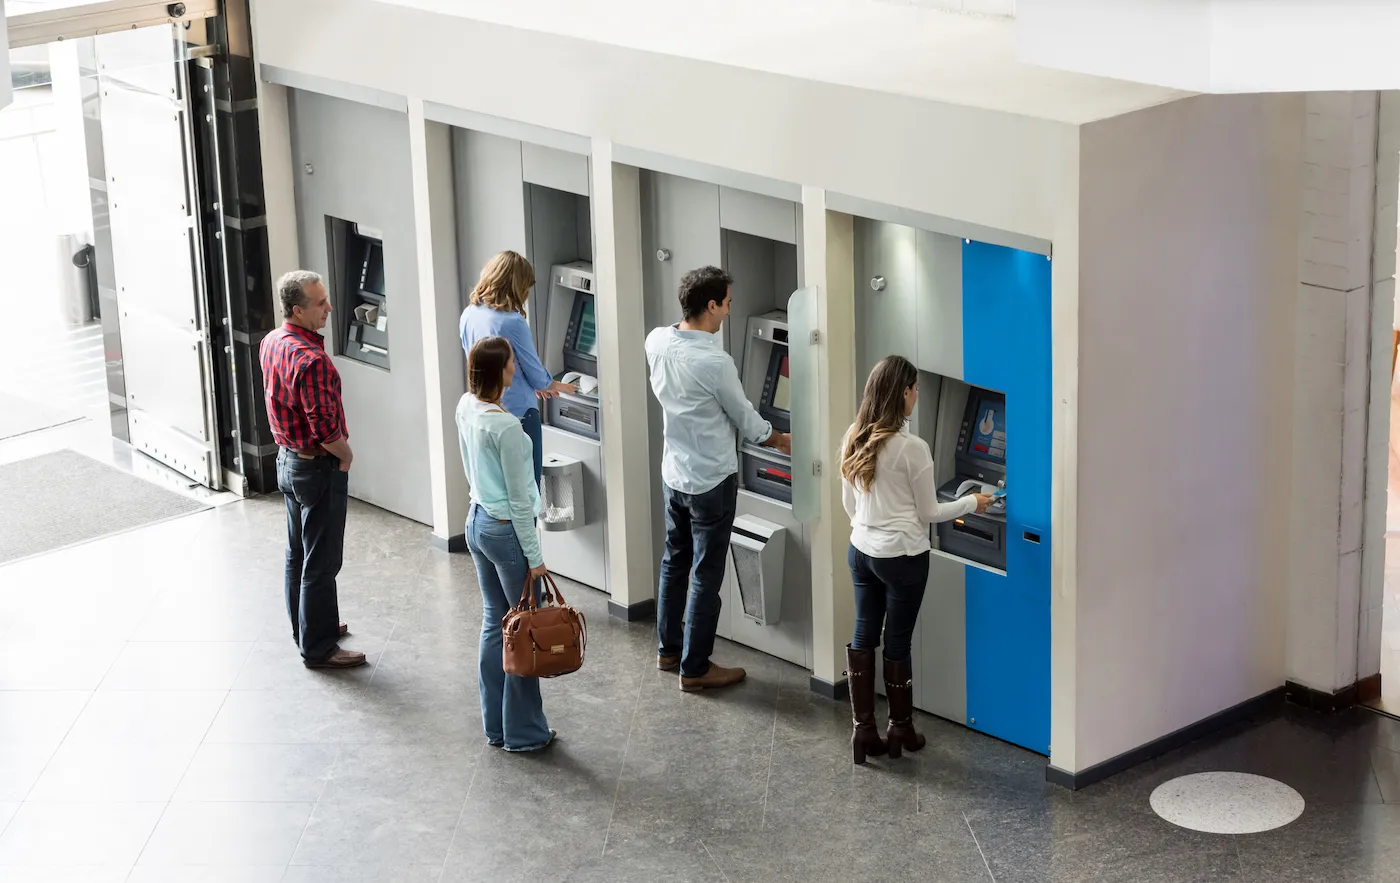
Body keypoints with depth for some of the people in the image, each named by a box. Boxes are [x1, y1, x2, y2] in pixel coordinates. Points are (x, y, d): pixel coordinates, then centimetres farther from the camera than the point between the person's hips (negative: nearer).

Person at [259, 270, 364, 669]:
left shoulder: (271, 343, 1)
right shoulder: (311, 360, -29)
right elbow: (325, 429, -28)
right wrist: (346, 453, -9)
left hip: (287, 459, 10)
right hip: (319, 469, -10)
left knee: (298, 553, 21)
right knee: (321, 562, 1)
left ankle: (306, 627, 36)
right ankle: (318, 648, 9)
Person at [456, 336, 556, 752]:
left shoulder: (465, 407, 0)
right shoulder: (506, 427, -24)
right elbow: (519, 499, -19)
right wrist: (534, 556, -12)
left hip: (477, 522, 9)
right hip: (506, 531, -8)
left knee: (493, 623, 16)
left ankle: (495, 725, 24)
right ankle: (523, 732, 13)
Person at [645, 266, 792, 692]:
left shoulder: (657, 341, -7)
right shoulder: (715, 363, -26)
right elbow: (747, 420, -11)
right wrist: (781, 440, 8)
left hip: (674, 475, 7)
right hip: (711, 482, -7)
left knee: (674, 563, 21)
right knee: (706, 577, 4)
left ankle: (669, 649, 34)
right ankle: (695, 669, 13)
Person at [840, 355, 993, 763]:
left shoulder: (854, 440, 0)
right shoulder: (913, 447, -19)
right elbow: (929, 513, -9)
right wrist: (971, 503, 6)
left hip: (861, 551, 6)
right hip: (902, 557, -6)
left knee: (863, 635, 11)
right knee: (898, 641, 6)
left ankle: (863, 729, 13)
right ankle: (901, 729, 19)